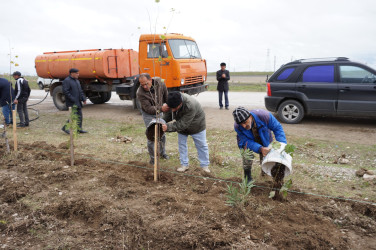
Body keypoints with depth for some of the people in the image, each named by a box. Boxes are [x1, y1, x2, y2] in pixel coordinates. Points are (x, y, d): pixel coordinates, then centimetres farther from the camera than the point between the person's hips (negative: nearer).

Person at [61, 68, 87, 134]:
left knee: (79, 115, 7)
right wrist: (73, 99, -23)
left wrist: (83, 99, 7)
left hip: (78, 102, 9)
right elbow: (65, 91, -20)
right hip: (72, 103, -9)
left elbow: (80, 91, 20)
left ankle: (79, 129, 14)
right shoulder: (66, 81, -11)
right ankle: (65, 128, 2)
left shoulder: (76, 80, 16)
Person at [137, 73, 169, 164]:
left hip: (159, 112, 4)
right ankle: (152, 157, 12)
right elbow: (148, 108, -30)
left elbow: (166, 97, 2)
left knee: (162, 133, 13)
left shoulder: (160, 84, -18)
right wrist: (162, 108, -42)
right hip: (148, 115, -4)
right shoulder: (140, 93, -29)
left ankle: (162, 152, 35)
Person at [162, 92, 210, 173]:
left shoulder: (190, 106, -44)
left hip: (196, 126, -5)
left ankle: (205, 165, 21)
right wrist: (163, 122, -18)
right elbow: (169, 114, -4)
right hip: (181, 125, 6)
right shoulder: (173, 101, -23)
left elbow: (183, 124, -41)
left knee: (201, 145, 5)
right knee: (181, 144, 9)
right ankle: (184, 165, 23)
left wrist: (168, 127, -47)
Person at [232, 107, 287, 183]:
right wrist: (260, 149, -51)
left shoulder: (264, 116, -40)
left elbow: (277, 128, -27)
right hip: (249, 140, -1)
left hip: (264, 139, 1)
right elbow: (247, 141, -33)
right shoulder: (237, 127, -37)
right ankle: (247, 176, -14)